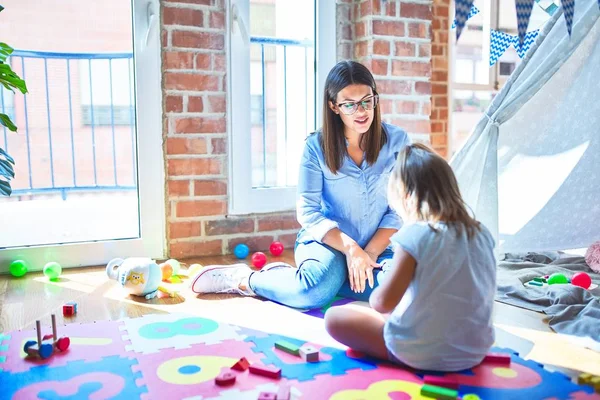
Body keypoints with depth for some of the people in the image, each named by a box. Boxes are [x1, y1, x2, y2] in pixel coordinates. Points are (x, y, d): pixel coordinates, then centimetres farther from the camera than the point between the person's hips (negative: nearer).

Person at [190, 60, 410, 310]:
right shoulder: (317, 146, -5)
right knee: (319, 287, -36)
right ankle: (241, 279, -8)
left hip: (378, 245, 4)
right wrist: (350, 247, -20)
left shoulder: (396, 140, -1)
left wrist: (371, 251, -14)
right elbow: (308, 212, -8)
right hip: (327, 239, -3)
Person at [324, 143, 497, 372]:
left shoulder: (416, 235, -19)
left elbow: (383, 302, -20)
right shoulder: (481, 233, -1)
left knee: (334, 317, 5)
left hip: (423, 355, -7)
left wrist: (376, 295, 3)